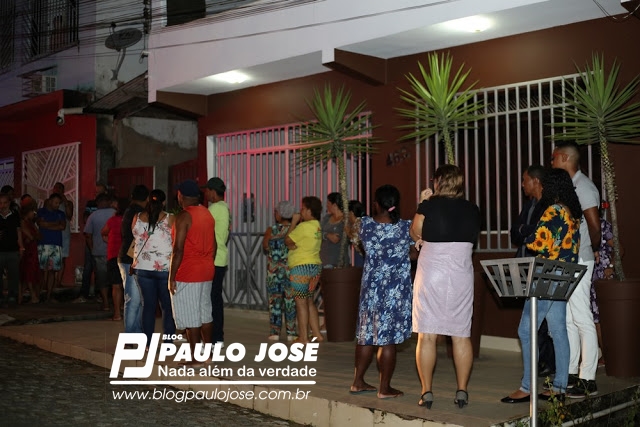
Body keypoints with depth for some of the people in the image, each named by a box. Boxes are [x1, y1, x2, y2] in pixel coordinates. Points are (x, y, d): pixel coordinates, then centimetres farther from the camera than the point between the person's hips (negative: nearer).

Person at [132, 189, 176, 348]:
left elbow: (135, 238, 11)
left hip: (143, 268, 3)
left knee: (148, 305, 10)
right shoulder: (170, 219, -7)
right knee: (167, 307, 5)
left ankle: (148, 343, 12)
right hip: (165, 268, -3)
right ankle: (168, 343, 6)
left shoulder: (138, 218, 1)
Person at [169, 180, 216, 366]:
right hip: (206, 272, 8)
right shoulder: (207, 214, 9)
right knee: (205, 313, 14)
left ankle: (196, 358, 2)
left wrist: (172, 277, -14)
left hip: (187, 274, -8)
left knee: (190, 317, -2)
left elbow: (178, 249, -18)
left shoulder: (183, 217, -14)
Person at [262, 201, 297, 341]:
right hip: (292, 270, 1)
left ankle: (275, 332, 8)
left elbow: (265, 249, 6)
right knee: (291, 300, 7)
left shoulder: (271, 231, -7)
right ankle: (291, 332, 10)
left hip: (274, 270, -1)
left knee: (275, 300, 7)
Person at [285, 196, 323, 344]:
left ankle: (303, 337, 2)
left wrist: (294, 222, -2)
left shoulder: (304, 226, -16)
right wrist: (294, 245, -6)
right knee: (309, 301, 16)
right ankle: (317, 334, 18)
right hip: (315, 266, 9)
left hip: (301, 267, -9)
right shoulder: (317, 226, 12)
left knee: (301, 302, -2)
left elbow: (287, 241, -9)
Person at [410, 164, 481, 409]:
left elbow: (415, 234, 4)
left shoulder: (429, 205, -6)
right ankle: (462, 392, 10)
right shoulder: (472, 210, 4)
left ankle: (427, 393, 5)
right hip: (461, 275, 3)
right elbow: (472, 239, 13)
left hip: (431, 273, -3)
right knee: (461, 335, 8)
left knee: (427, 335, 3)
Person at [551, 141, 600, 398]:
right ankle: (570, 374, 20)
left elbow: (595, 226, -17)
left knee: (582, 320, -5)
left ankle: (588, 380, 0)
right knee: (566, 320, 12)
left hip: (578, 262, -10)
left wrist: (593, 250, -2)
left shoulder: (583, 187, -12)